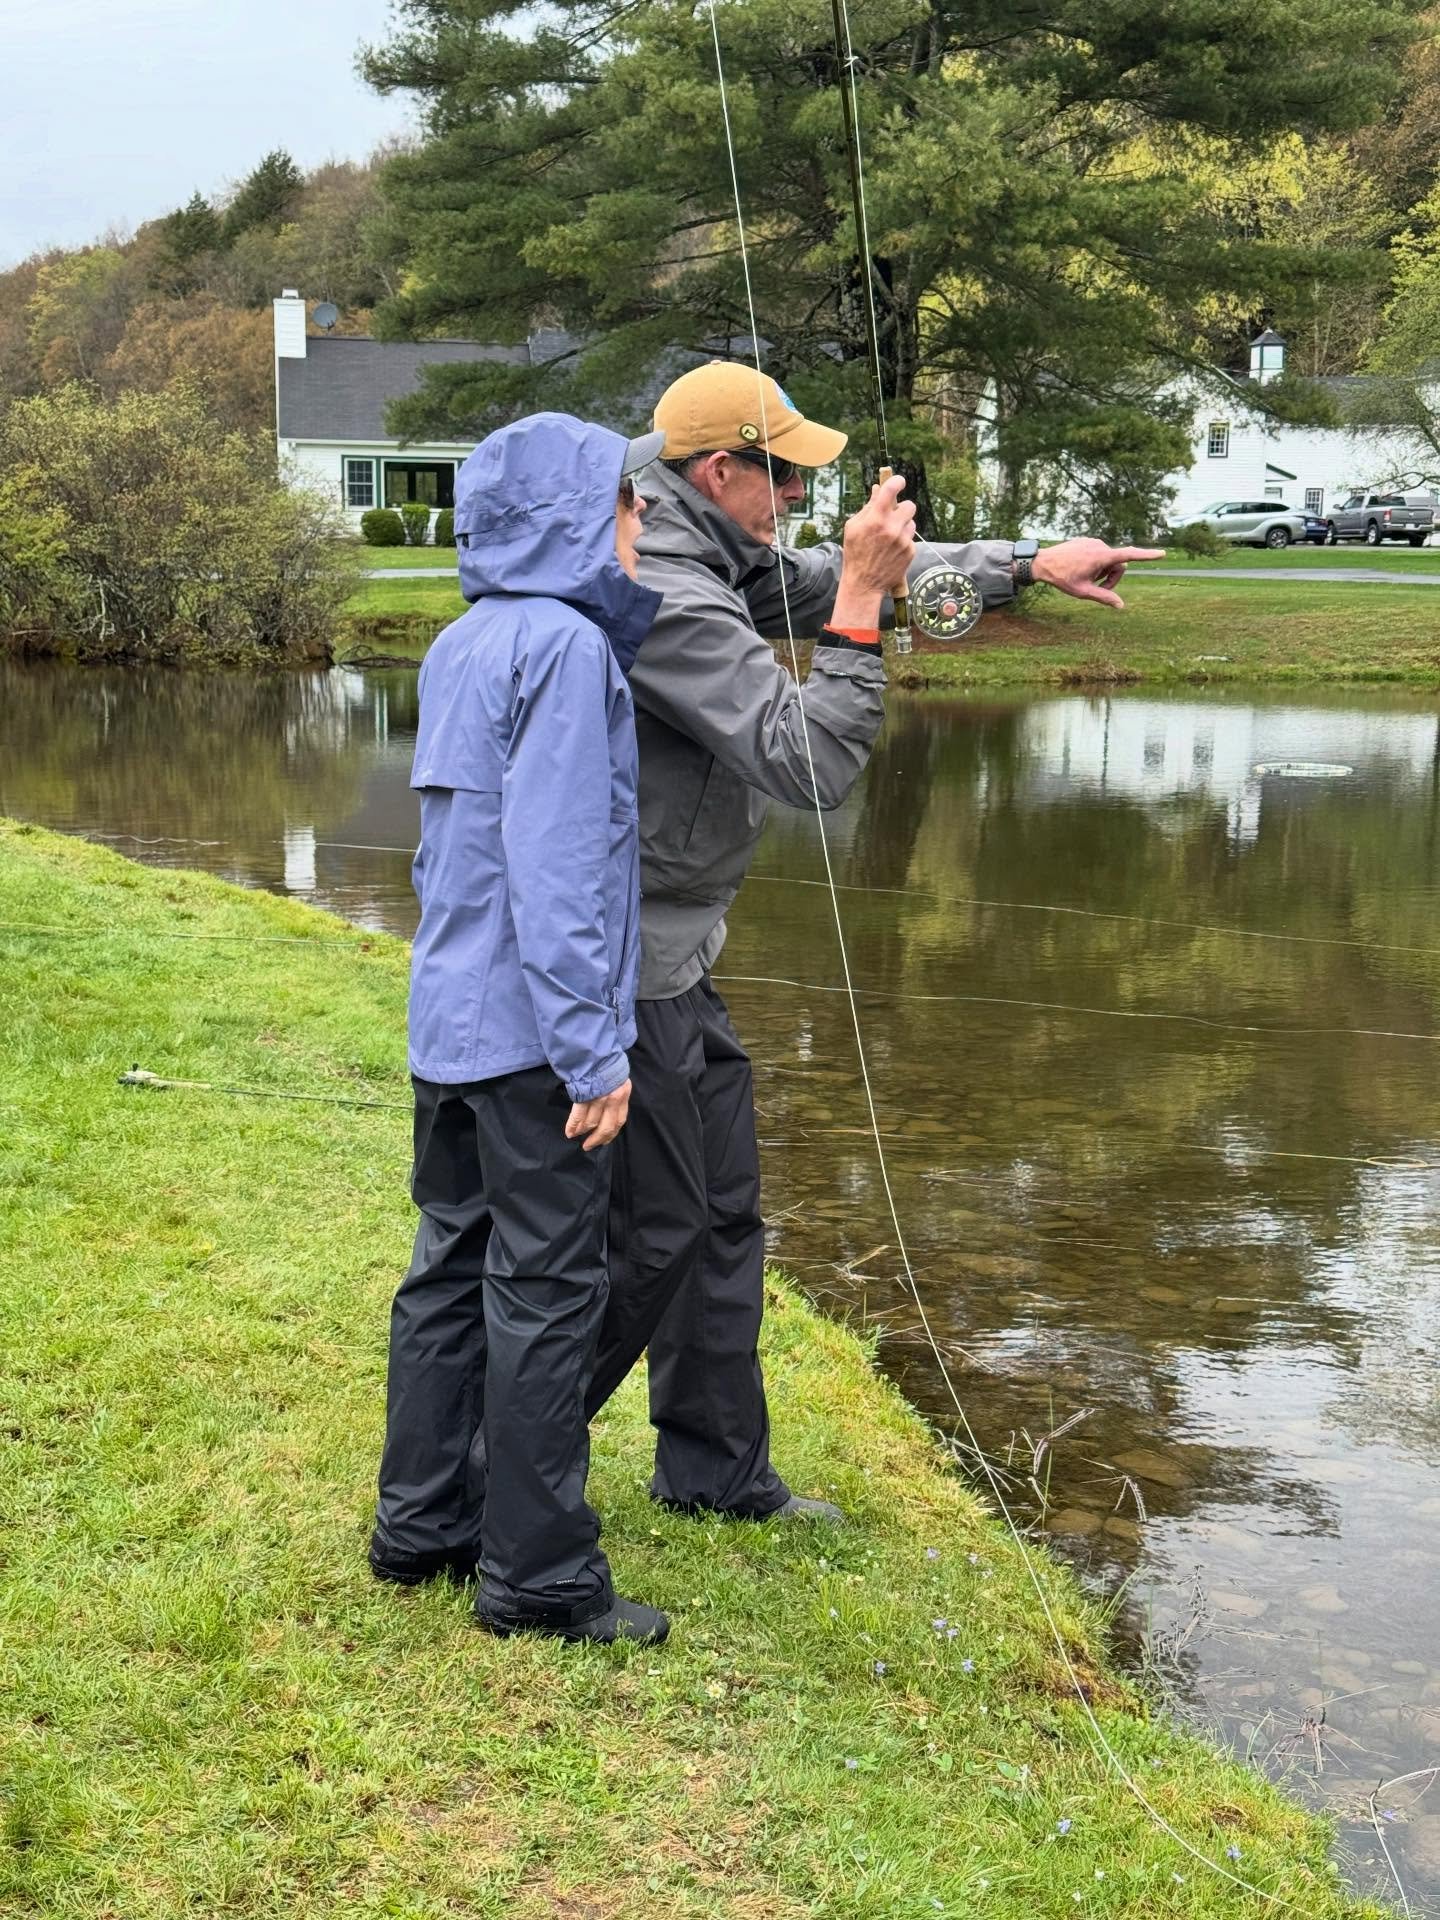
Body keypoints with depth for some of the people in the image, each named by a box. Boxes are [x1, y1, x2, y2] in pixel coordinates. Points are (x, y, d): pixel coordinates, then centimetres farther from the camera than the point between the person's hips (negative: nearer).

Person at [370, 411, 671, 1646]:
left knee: (453, 1267, 16)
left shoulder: (462, 647, 11)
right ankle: (538, 1574, 8)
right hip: (529, 1033, -9)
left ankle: (424, 1522, 26)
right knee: (546, 1290, -1)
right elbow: (557, 865, -21)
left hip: (450, 1022, 9)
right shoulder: (565, 642, -15)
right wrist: (594, 1051, -19)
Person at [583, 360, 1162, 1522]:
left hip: (672, 961, 10)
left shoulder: (710, 569, 9)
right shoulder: (669, 599, -22)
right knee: (650, 1234, -1)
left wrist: (1029, 564, 16)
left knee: (722, 1216, 16)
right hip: (628, 966, -10)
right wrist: (859, 603, -23)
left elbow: (841, 583, 20)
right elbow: (811, 764, -27)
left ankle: (717, 1472, 27)